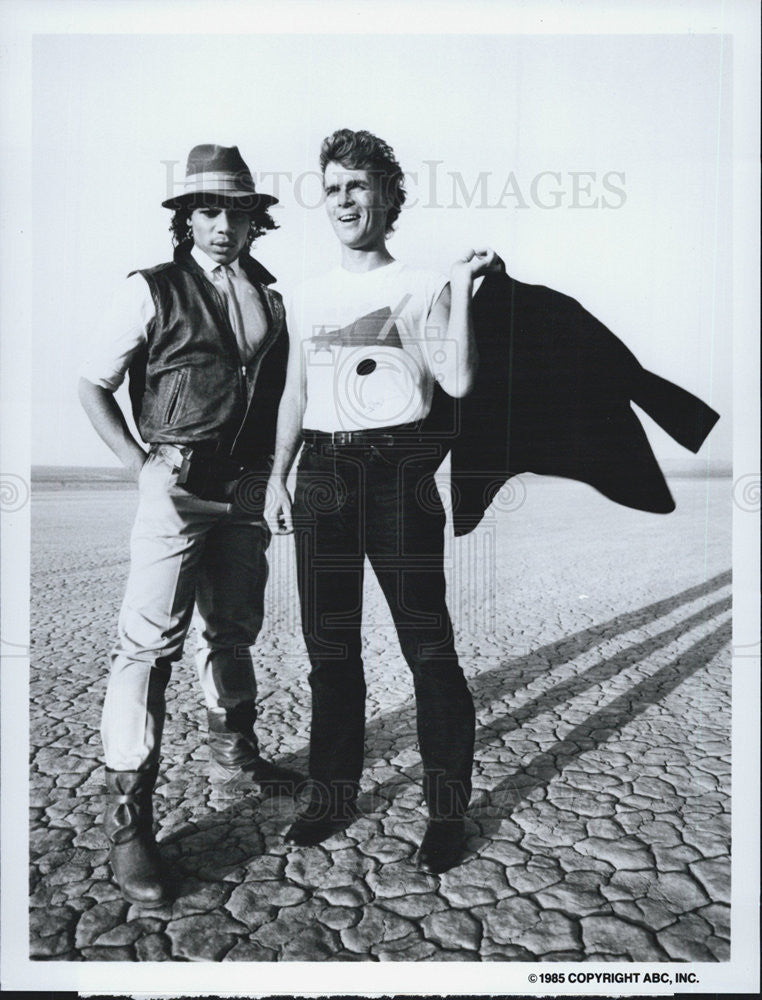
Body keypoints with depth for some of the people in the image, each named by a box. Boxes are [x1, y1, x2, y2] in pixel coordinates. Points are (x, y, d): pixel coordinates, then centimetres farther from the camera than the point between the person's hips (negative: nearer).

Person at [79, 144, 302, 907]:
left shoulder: (268, 298, 13)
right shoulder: (151, 291, -2)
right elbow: (92, 386, 0)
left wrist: (274, 474, 10)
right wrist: (139, 465, -8)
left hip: (244, 491, 6)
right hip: (177, 488, -5)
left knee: (233, 630, 16)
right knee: (150, 641, -7)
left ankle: (233, 760, 35)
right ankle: (127, 818, 4)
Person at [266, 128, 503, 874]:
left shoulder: (420, 286, 5)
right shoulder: (308, 297, 18)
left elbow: (457, 381, -8)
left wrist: (462, 287, -10)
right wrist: (277, 476, 13)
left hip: (397, 469, -4)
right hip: (322, 471, 5)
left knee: (427, 645, -3)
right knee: (328, 644, 8)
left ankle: (447, 811, 12)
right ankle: (333, 793, 24)